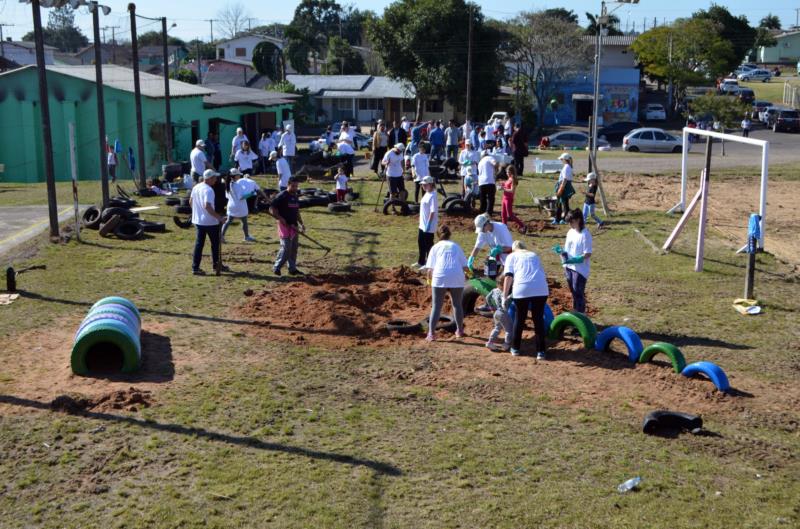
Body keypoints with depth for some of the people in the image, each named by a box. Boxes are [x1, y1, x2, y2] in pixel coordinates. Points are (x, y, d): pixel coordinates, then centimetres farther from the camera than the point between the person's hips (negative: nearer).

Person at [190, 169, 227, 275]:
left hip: (197, 220, 7)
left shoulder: (196, 187, 7)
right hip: (210, 222, -7)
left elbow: (190, 202, 16)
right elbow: (207, 206, -29)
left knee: (199, 244, 8)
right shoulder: (208, 190, -20)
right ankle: (217, 265, 22)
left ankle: (195, 267, 5)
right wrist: (219, 217, -26)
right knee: (215, 243, 11)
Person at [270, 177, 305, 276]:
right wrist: (280, 219, -22)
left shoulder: (295, 196, 13)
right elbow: (271, 209, -15)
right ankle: (276, 267, 2)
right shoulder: (282, 196, -12)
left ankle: (292, 268, 18)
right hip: (285, 225, -8)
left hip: (294, 226, 8)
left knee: (294, 248, 10)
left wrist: (301, 223, 13)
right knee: (286, 248, -10)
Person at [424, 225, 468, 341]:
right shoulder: (456, 246, 19)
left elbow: (430, 269, 4)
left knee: (436, 306, 5)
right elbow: (465, 267, 12)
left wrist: (429, 279, 22)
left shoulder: (435, 247, 14)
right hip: (457, 278, 2)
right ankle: (460, 330, 28)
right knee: (457, 304, 18)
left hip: (440, 278, -1)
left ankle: (431, 333, -3)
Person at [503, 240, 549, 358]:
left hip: (522, 290, -2)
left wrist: (505, 296, 4)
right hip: (541, 289, 2)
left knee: (519, 319, 15)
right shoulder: (534, 255, 30)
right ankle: (541, 351, 10)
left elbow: (509, 276, 4)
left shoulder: (512, 256, 18)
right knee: (539, 319, 11)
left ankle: (515, 348, 26)